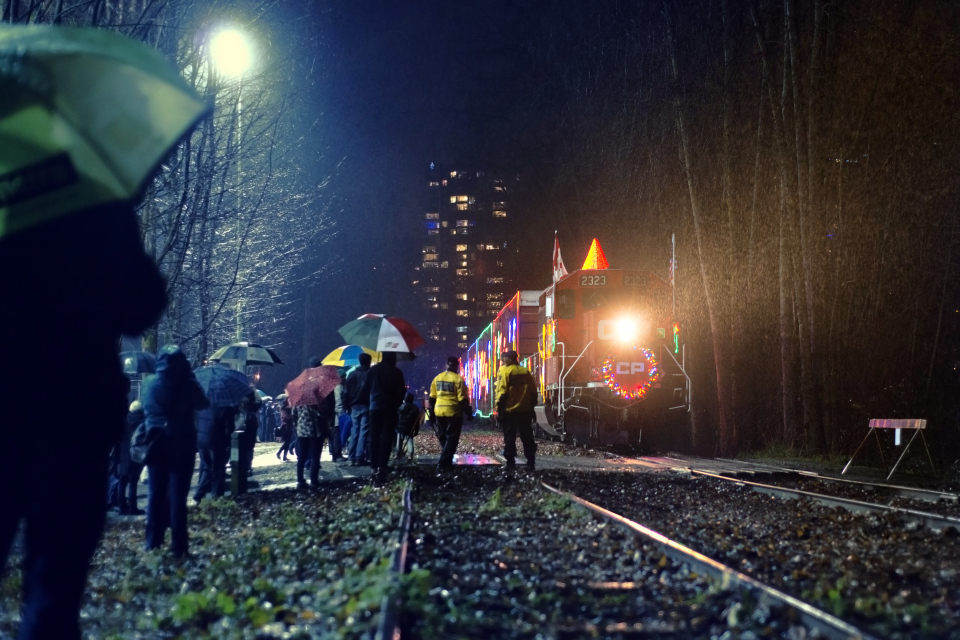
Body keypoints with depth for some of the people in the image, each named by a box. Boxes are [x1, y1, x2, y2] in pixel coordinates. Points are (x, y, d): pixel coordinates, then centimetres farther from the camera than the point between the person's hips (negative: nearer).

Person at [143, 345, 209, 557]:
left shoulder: (150, 383, 0)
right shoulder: (187, 384, -10)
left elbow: (146, 409, 9)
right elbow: (203, 404, 4)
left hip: (156, 443, 3)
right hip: (182, 445, -3)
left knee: (155, 494, 11)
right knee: (177, 495, -1)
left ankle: (153, 543, 14)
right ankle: (178, 546, -2)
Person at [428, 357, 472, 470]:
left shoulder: (437, 378, 9)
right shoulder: (458, 379, -8)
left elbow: (432, 398, 12)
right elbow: (462, 399, -11)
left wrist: (432, 413, 20)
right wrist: (469, 413, -2)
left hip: (439, 412, 5)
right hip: (453, 413, -5)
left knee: (443, 438, 18)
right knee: (451, 439, 1)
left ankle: (446, 461, 24)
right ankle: (443, 463, -7)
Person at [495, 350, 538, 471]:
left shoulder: (504, 371, -5)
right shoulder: (525, 371, 7)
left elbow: (501, 391, -12)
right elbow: (533, 391, 7)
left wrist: (499, 409, -8)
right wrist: (532, 406, 15)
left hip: (509, 410, -4)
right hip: (525, 410, 4)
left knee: (509, 437, 5)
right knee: (527, 436, 10)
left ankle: (510, 462, 4)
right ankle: (531, 462, 8)